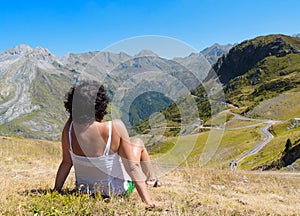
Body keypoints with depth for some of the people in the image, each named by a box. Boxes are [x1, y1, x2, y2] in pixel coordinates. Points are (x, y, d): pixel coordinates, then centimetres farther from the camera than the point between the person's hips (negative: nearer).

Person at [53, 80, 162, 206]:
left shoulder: (69, 128, -19)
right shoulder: (115, 127, -30)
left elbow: (66, 162, -9)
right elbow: (132, 166, -27)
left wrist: (56, 190, 4)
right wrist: (147, 200, -21)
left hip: (85, 189, 4)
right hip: (117, 190, -3)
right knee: (138, 142, 21)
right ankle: (151, 180, 45)